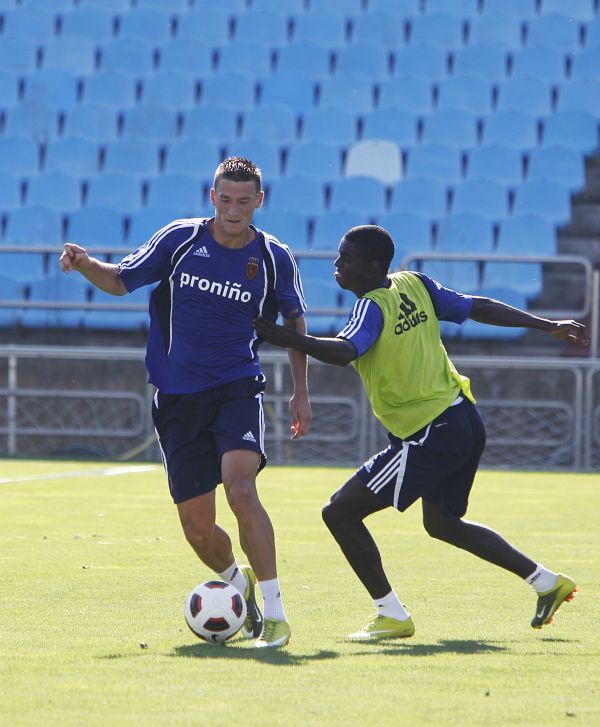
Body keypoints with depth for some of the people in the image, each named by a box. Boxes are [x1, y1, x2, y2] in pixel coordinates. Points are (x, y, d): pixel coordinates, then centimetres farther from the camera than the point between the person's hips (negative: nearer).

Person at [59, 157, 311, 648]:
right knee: (197, 528, 2)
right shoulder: (180, 239, -2)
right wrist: (85, 266, -13)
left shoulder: (274, 258, -3)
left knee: (240, 489, -27)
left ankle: (274, 612, -21)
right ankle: (238, 582, 35)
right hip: (178, 397, 2)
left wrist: (301, 392, 12)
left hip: (238, 388, -2)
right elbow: (120, 281, 8)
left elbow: (294, 320, 13)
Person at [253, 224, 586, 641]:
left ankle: (392, 616, -2)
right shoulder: (415, 286, 7)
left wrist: (281, 337, -40)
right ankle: (547, 582, 33)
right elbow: (480, 308, 14)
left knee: (340, 513, -3)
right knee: (442, 522, 30)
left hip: (429, 437, -9)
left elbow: (343, 351, -36)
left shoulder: (372, 307, -16)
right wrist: (548, 326, 21)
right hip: (465, 418, 9)